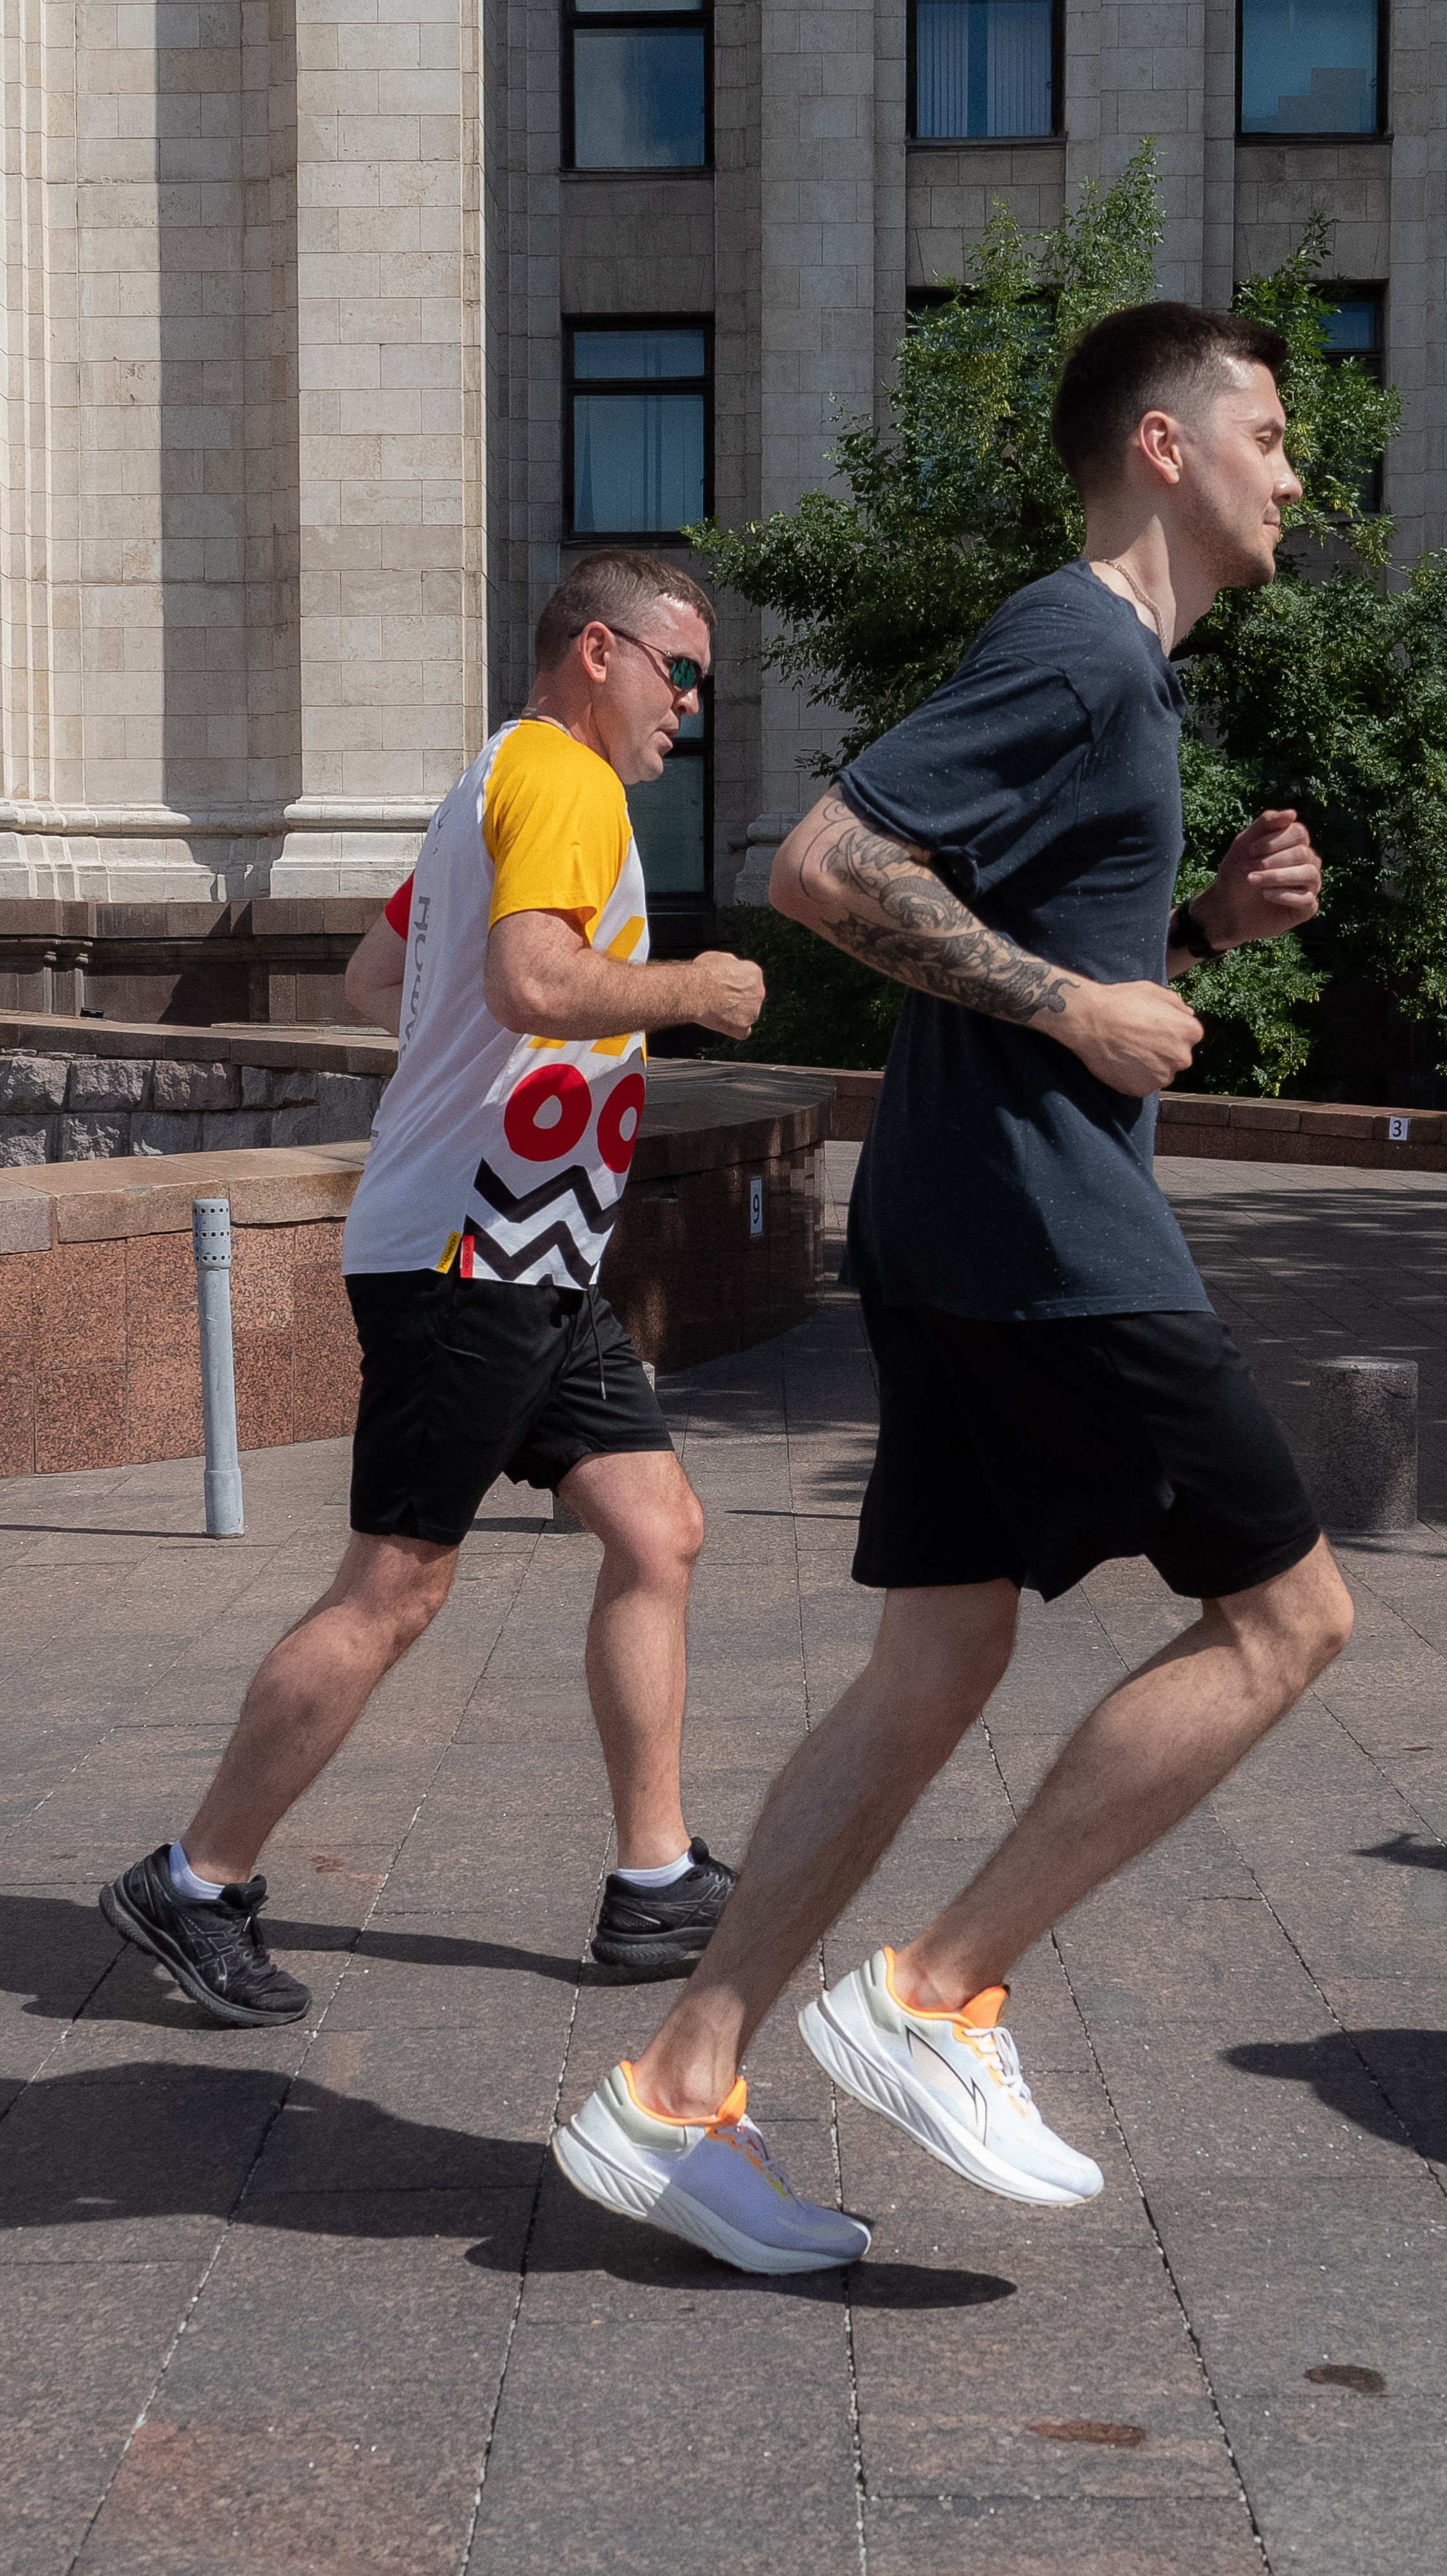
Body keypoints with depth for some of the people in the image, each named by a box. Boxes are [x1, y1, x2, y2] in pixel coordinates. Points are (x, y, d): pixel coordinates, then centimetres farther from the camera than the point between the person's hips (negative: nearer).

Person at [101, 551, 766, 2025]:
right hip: (467, 1252, -11)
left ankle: (655, 1887, 10)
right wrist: (685, 989, -13)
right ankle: (194, 1890, 5)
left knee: (658, 1533, 6)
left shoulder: (498, 783, 20)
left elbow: (378, 975, 29)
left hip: (533, 1264, 11)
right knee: (395, 1589, -6)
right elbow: (533, 981, -29)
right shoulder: (563, 780, -12)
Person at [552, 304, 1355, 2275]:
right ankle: (940, 1999, -1)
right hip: (1048, 1228, -10)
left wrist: (1211, 920, 14)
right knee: (1285, 1614, -2)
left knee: (935, 1670, 9)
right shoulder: (1077, 652, -12)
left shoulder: (1115, 666, 21)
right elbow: (823, 868, -21)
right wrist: (1079, 1007, -17)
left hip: (965, 1235, 10)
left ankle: (678, 2098, 10)